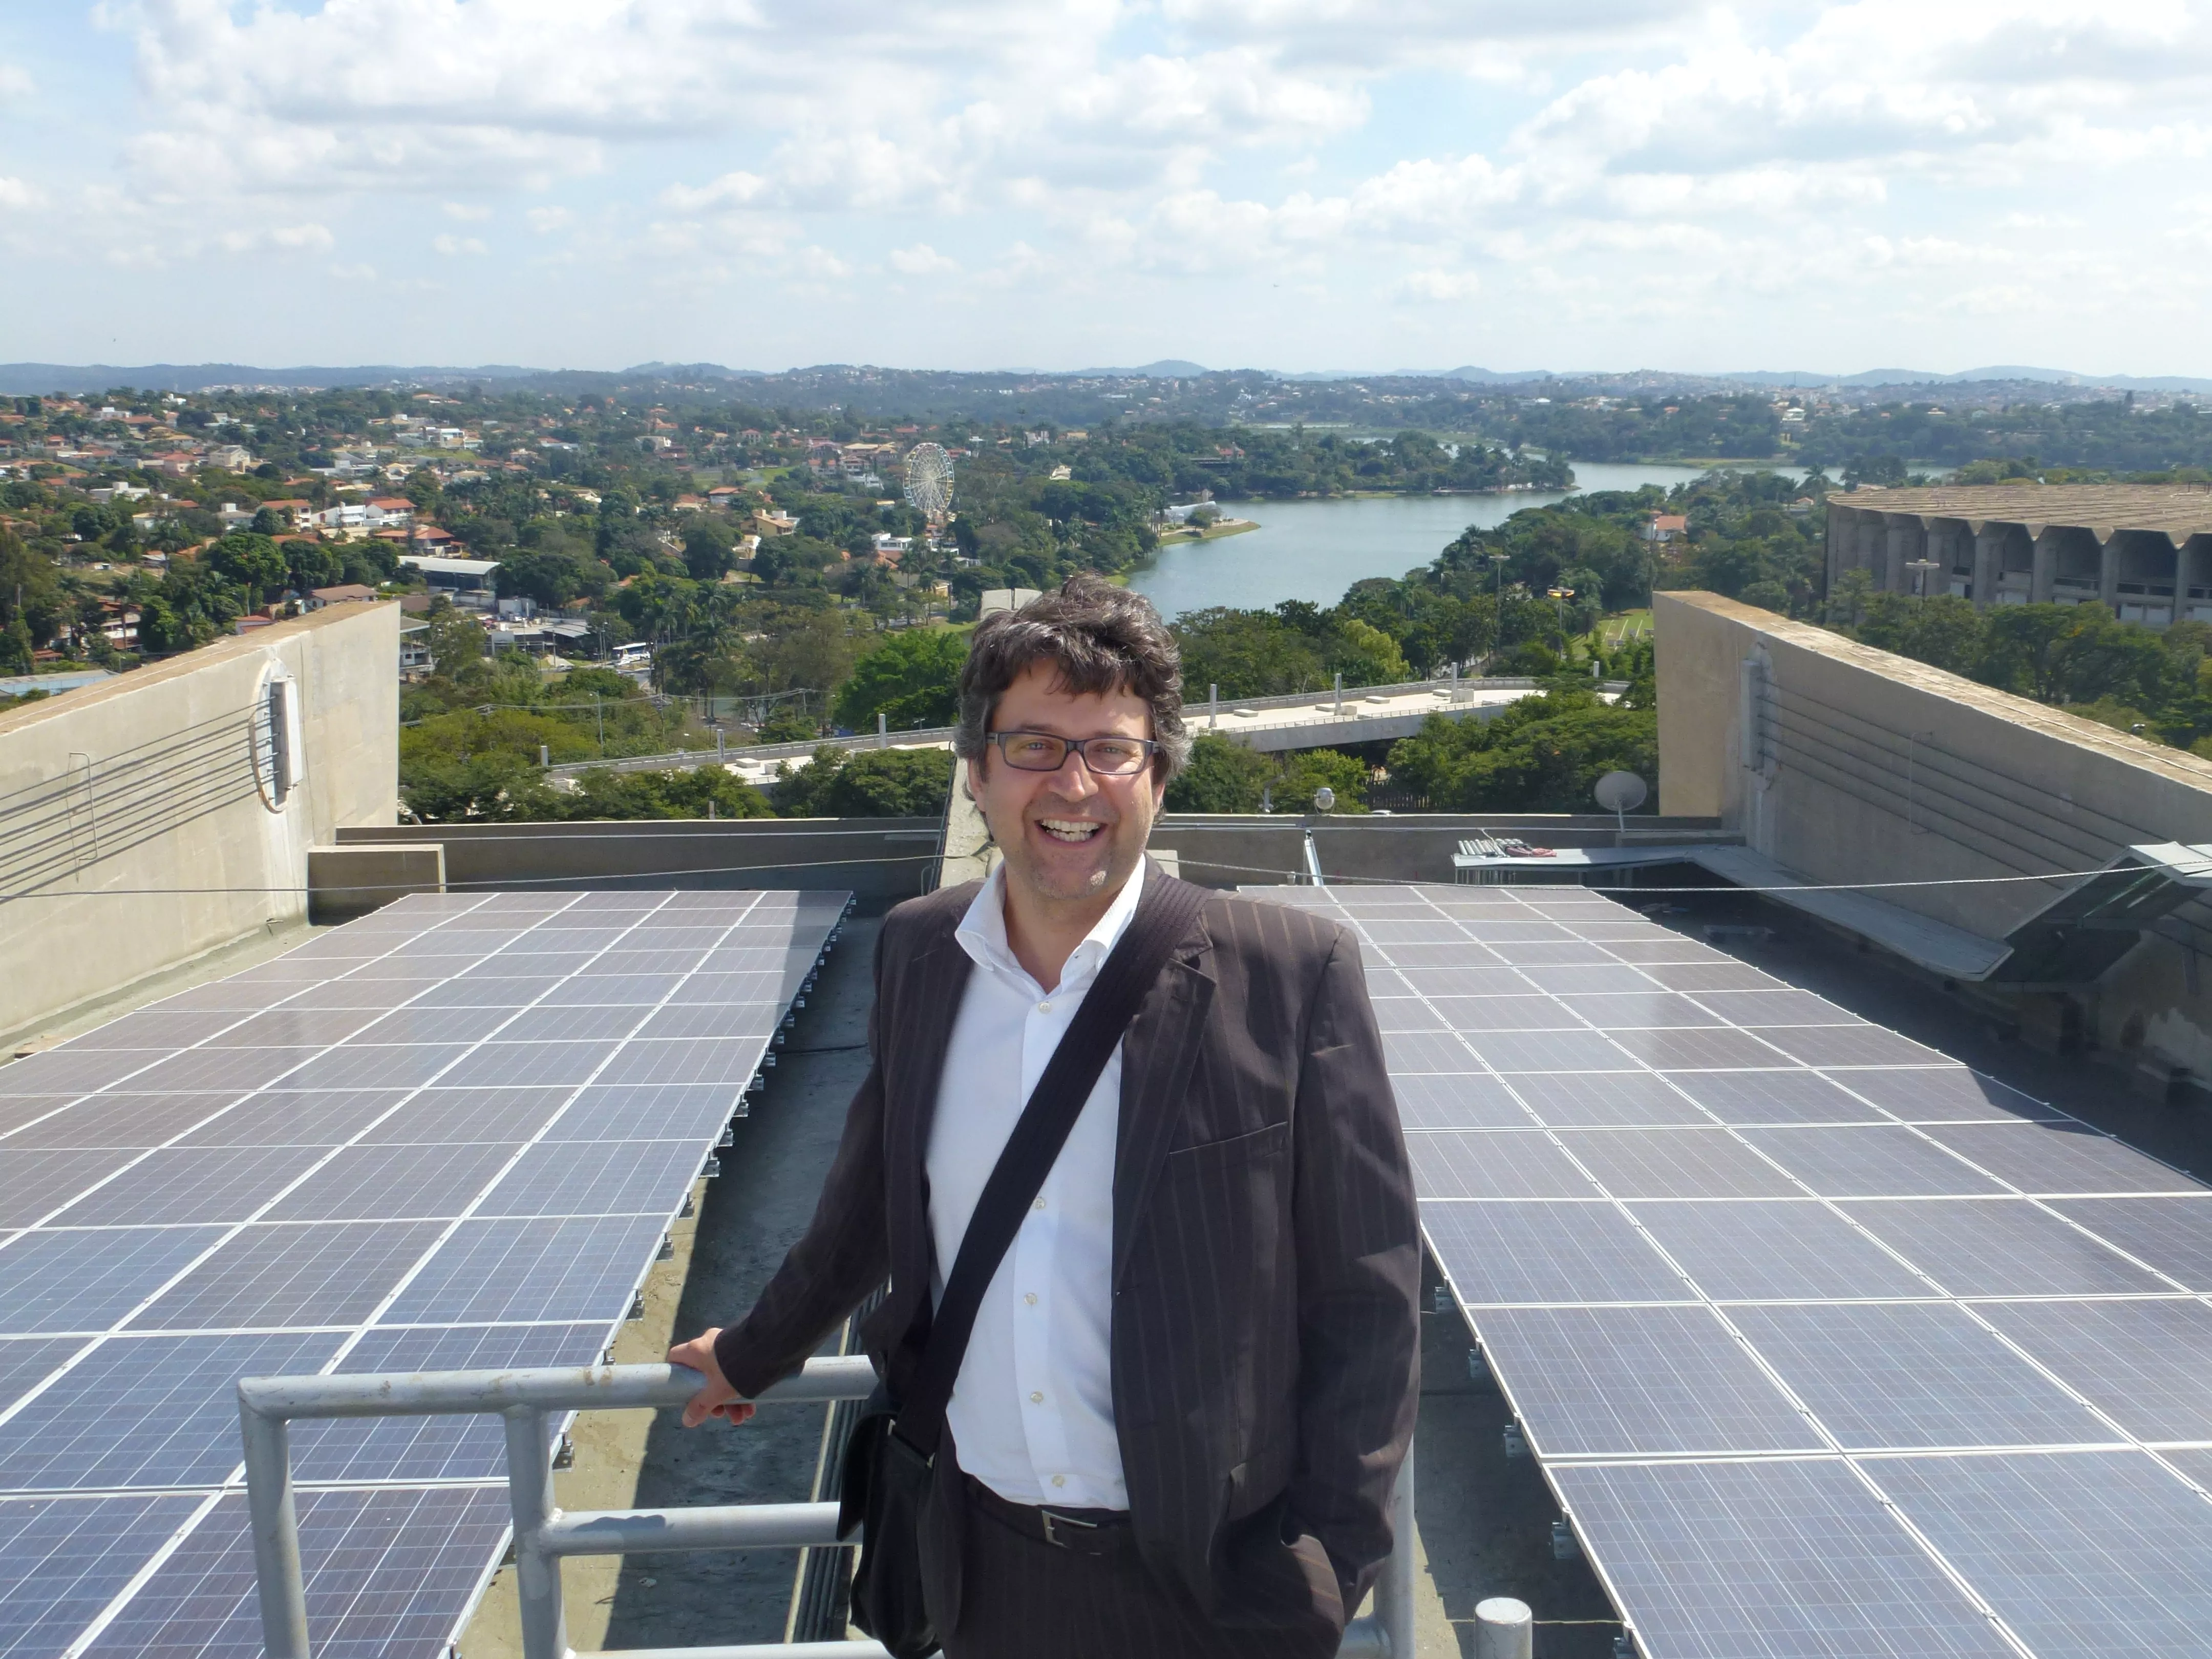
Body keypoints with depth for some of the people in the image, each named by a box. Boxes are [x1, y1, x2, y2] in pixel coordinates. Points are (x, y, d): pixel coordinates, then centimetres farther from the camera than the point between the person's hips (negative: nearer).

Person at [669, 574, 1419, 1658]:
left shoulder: (1292, 974, -13)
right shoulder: (916, 952, 0)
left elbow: (1365, 1299, -8)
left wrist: (1325, 1568, -9)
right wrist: (753, 1357, 27)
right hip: (982, 1567, 4)